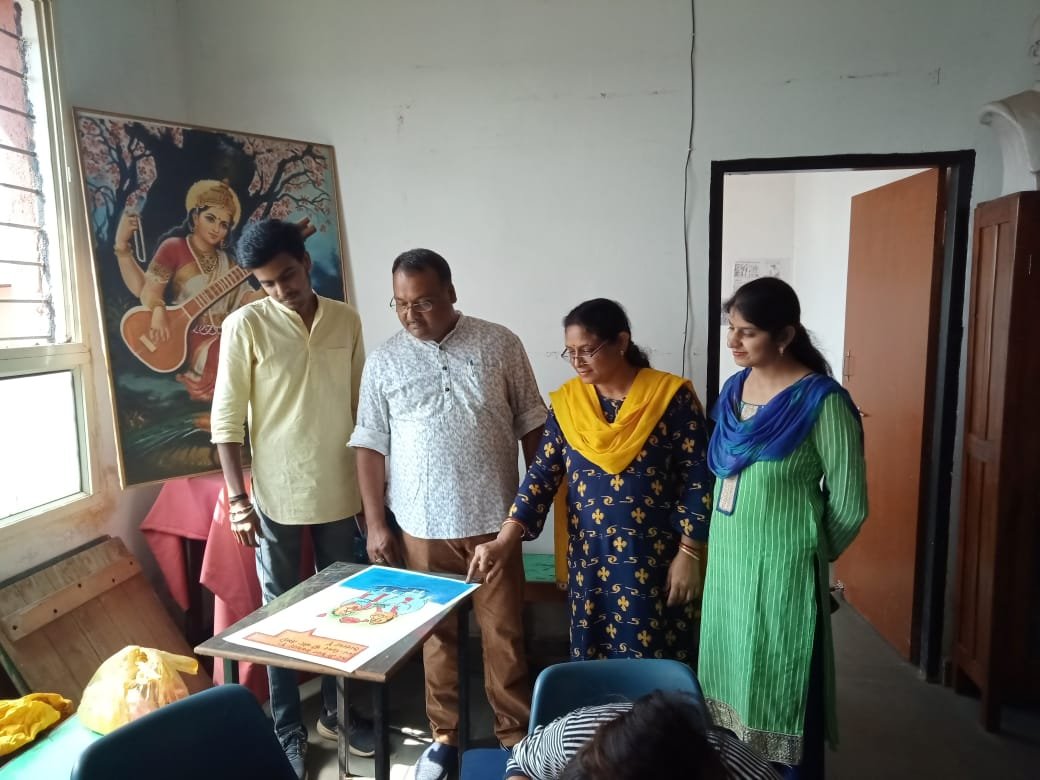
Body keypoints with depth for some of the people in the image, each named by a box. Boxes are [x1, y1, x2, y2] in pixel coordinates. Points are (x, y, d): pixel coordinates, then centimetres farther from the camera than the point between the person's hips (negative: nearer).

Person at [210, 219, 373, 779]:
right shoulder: (245, 325, -8)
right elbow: (226, 416, -7)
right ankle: (288, 730, 27)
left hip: (339, 492, 4)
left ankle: (335, 711, 34)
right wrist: (237, 496, -12)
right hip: (277, 495, -3)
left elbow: (360, 405, 8)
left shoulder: (346, 320, 2)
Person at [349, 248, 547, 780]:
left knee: (503, 631, 9)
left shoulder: (500, 345, -3)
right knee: (436, 632, 14)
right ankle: (444, 735, 33)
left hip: (493, 519, -1)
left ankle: (515, 735, 29)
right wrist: (376, 522, -1)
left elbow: (531, 424, 3)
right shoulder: (383, 361, 1)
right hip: (422, 525, 1)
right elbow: (370, 444, 3)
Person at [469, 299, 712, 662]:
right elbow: (542, 475, -2)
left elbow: (697, 479, -6)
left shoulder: (671, 395, -9)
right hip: (589, 559, 3)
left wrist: (688, 552, -9)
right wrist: (505, 541, -13)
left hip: (655, 558, -3)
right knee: (592, 661, 12)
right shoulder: (567, 401, 0)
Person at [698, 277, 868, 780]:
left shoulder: (821, 400, -17)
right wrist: (725, 545, 13)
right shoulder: (735, 388, 4)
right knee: (733, 679, 18)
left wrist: (812, 552, 3)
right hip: (727, 559, 7)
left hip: (783, 569, -6)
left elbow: (849, 503, -11)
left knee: (782, 688, 7)